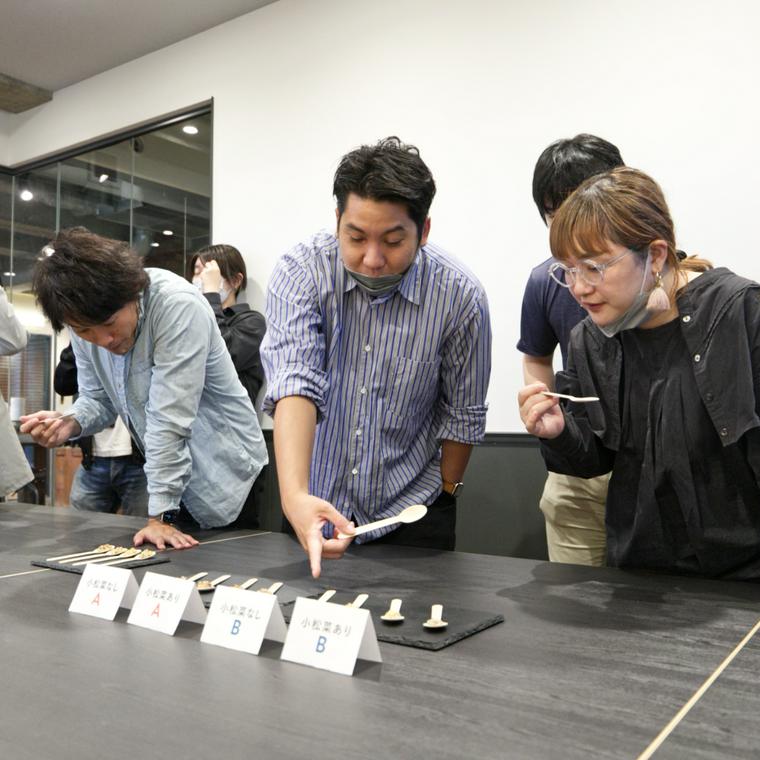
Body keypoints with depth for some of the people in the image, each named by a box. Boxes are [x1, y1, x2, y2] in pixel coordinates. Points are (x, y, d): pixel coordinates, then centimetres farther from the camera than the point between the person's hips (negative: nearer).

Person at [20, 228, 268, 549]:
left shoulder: (178, 306, -27)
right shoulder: (86, 318, -6)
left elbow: (169, 419, -28)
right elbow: (98, 399, 6)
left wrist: (161, 515, -25)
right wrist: (70, 423, -16)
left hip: (224, 474, -6)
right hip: (169, 473, 6)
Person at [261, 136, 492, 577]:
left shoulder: (460, 296, -16)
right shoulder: (301, 271, -17)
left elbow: (462, 415, -4)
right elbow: (294, 382, -29)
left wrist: (446, 492, 5)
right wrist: (295, 496, -42)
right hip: (315, 504, 1)